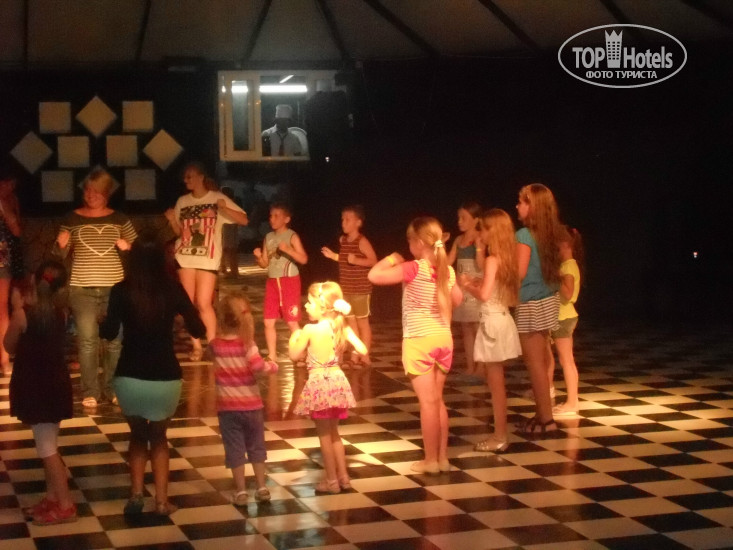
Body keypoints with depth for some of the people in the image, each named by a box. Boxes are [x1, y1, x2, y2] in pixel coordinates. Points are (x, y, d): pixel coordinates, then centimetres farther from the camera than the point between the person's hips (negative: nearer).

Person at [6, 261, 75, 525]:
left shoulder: (23, 314, -17)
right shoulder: (59, 311, 0)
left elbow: (10, 346, -2)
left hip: (33, 385, -6)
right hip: (55, 383, 6)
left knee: (46, 446, -1)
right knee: (49, 444, 17)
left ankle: (65, 505, 0)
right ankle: (52, 497, 25)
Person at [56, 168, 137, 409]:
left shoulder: (119, 219, 5)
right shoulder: (72, 219, 2)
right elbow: (60, 255, 5)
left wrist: (127, 246, -9)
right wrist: (62, 245, -16)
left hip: (114, 287, 1)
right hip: (82, 289, -1)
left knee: (115, 340, 1)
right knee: (87, 341, -3)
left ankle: (112, 388, 13)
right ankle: (90, 392, 3)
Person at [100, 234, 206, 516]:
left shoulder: (122, 291, -6)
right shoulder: (173, 289, -2)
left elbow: (109, 333, -14)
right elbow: (198, 330, 1)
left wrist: (102, 321, 8)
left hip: (130, 377, -1)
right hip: (165, 378, 1)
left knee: (138, 435, 24)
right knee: (159, 437, 22)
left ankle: (136, 495, 10)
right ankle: (162, 501, 13)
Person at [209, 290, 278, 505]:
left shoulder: (215, 345, -4)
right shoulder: (247, 344, -15)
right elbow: (258, 365, -27)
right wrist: (273, 366, -9)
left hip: (227, 406, 1)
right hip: (251, 404, -1)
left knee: (234, 449, 7)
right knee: (256, 447, 14)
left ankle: (241, 491, 8)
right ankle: (262, 487, 20)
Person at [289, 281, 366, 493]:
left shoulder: (310, 330, -14)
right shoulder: (343, 328, -1)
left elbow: (294, 355, -7)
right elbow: (362, 350, -2)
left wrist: (294, 337, 10)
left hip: (319, 383, -5)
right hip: (337, 381, 5)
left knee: (324, 435, 6)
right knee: (334, 433, 21)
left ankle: (332, 480, 11)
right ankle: (343, 476, 24)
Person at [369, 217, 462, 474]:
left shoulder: (414, 269, -16)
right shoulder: (447, 270, 2)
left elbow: (374, 275, -17)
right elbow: (457, 299, 17)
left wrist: (391, 259, -1)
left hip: (419, 342, -6)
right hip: (443, 339, 6)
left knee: (428, 402, -1)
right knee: (437, 400, 15)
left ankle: (430, 460, 4)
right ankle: (442, 457, 18)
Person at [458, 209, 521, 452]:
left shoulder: (492, 259, -17)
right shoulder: (506, 257, 9)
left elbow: (484, 295, -22)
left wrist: (467, 286, -5)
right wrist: (476, 281, 12)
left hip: (493, 321, -9)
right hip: (501, 318, 9)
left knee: (495, 382, -3)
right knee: (496, 381, 15)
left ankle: (499, 437, 2)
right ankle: (500, 432, 21)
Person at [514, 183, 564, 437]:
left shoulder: (524, 235, -16)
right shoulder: (550, 234, 6)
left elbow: (520, 272, -18)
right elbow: (551, 268, 10)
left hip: (531, 305, -8)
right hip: (548, 300, 8)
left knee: (534, 362, -2)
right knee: (540, 361, 16)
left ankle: (546, 419, 1)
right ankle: (543, 414, 22)